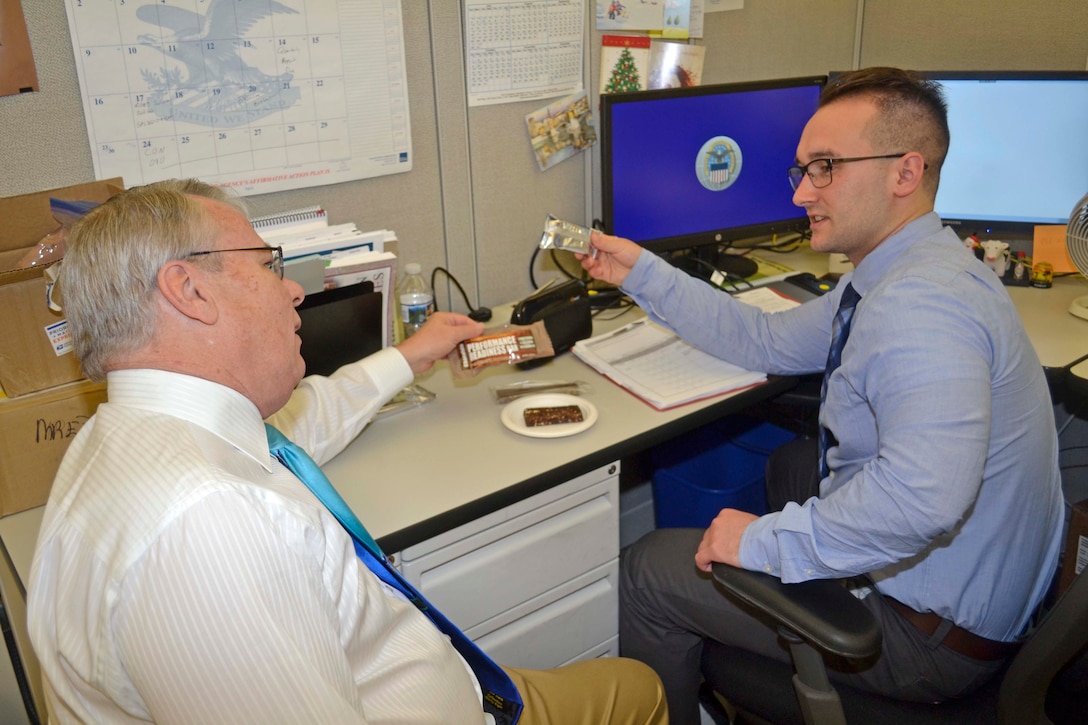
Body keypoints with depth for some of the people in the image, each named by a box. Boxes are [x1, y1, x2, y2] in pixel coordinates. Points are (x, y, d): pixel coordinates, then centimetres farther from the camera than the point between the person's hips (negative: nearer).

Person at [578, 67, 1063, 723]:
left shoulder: (921, 303, -31)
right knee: (789, 464, 32)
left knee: (651, 569, -4)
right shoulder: (897, 274, 4)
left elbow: (923, 498, -44)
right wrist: (643, 273, 8)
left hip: (934, 634, -10)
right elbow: (769, 343, 10)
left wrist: (768, 541, -31)